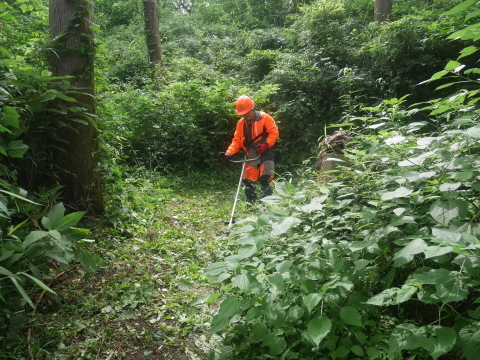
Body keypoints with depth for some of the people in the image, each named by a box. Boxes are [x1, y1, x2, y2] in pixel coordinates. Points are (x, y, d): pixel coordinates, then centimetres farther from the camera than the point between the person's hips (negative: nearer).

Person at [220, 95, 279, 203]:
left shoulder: (264, 117, -5)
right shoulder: (241, 123, 11)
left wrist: (266, 145, -21)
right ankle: (252, 205, 18)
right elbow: (236, 141, 10)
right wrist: (229, 153, -5)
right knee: (248, 182, 6)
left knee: (265, 180, -15)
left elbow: (274, 132, -8)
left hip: (265, 154, -6)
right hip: (251, 156, 6)